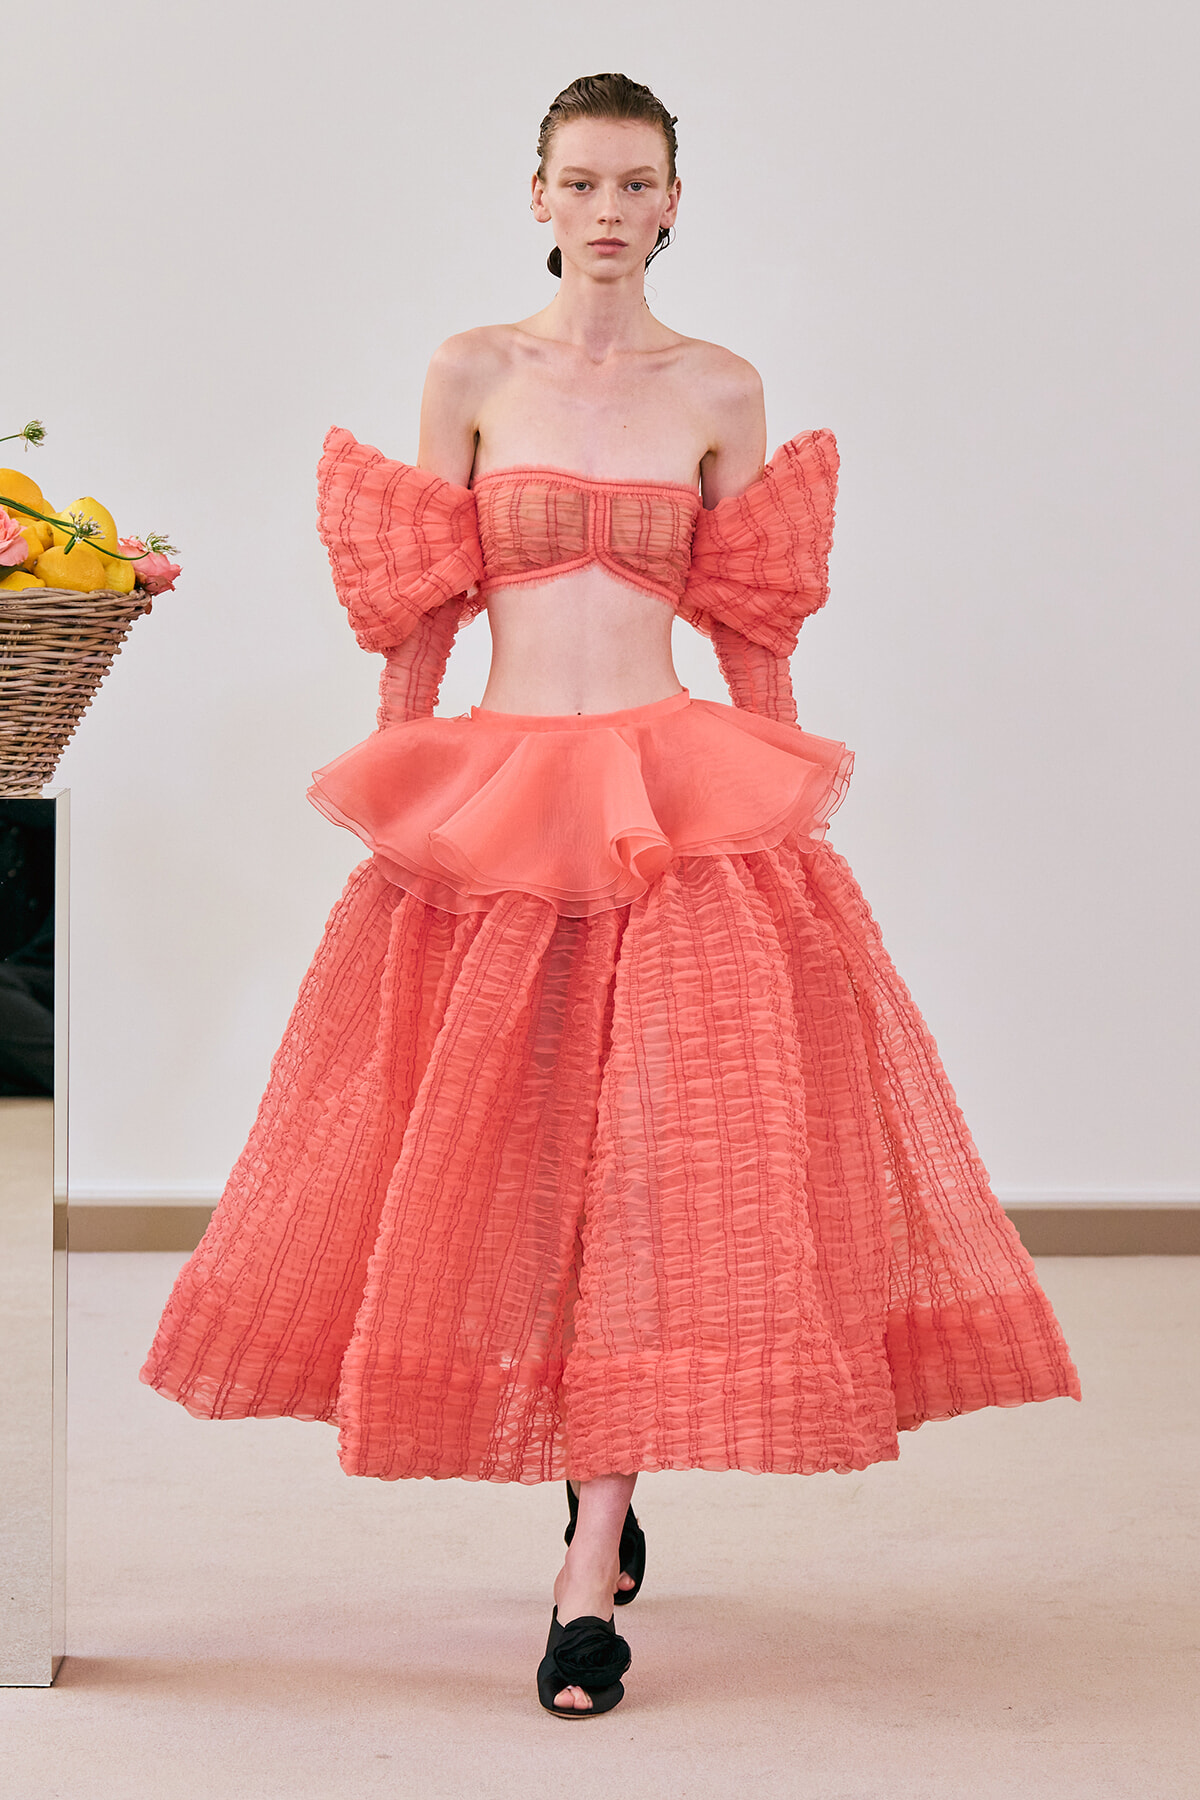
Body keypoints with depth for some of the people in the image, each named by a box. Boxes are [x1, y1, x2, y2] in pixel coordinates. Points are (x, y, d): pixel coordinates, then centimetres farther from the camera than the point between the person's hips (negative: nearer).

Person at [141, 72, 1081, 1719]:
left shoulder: (722, 392, 6)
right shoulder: (472, 374, 4)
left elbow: (753, 633, 11)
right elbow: (418, 620, 6)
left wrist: (781, 795, 9)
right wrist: (392, 798, 3)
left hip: (680, 802, 0)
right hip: (491, 793, 1)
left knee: (652, 1147, -9)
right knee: (489, 1146, 4)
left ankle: (591, 1580, -6)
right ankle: (603, 1495, 28)